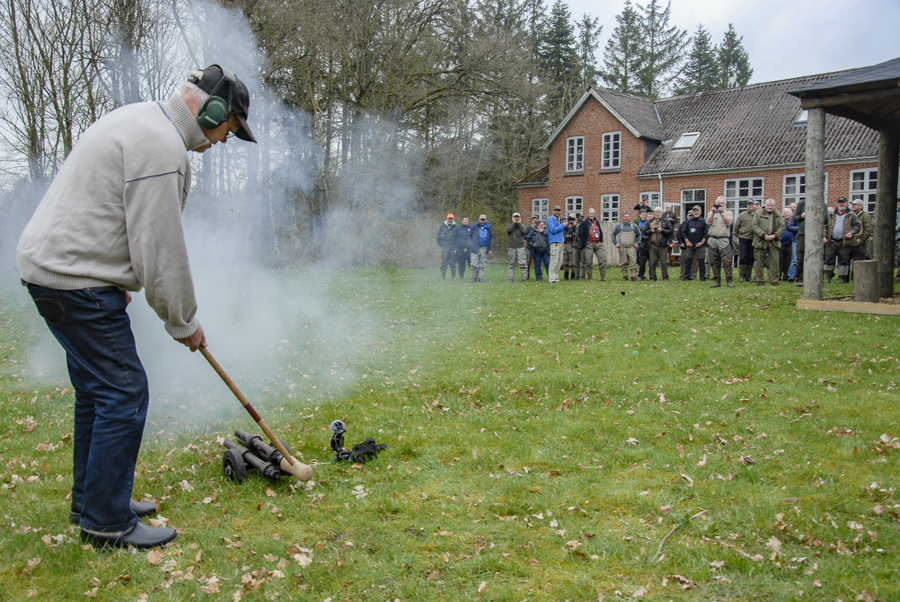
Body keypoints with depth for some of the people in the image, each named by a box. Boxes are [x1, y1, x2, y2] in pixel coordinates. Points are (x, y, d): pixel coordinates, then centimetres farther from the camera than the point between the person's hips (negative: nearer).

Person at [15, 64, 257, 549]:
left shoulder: (137, 119, 16)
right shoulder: (161, 145, -18)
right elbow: (160, 246, -19)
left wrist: (119, 275, 23)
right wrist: (183, 322, -8)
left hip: (52, 266, 11)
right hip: (76, 280, -11)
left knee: (97, 389, 18)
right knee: (123, 394, -6)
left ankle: (92, 501, 30)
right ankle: (107, 524, 4)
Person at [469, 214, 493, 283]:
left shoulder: (488, 228, 8)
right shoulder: (474, 227, 1)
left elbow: (491, 239, 15)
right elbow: (469, 237, 5)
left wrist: (490, 249, 9)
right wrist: (470, 246, -1)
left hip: (484, 249, 3)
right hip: (475, 248, -2)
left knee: (482, 265, 6)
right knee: (474, 264, -6)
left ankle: (481, 278, 11)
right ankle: (474, 278, 6)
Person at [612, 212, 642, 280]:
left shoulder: (634, 226, 11)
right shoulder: (618, 226, 9)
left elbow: (639, 234, 16)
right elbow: (613, 234, 12)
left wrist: (637, 243, 4)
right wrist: (615, 243, 3)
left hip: (631, 247, 0)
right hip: (622, 248, 0)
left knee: (633, 262, -11)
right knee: (623, 263, 3)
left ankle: (633, 276, -10)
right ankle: (625, 276, 10)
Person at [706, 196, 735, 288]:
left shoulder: (728, 213, 12)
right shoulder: (711, 213, 16)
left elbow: (728, 222, -6)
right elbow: (708, 222, -2)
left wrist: (721, 213, -14)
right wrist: (713, 213, -14)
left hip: (724, 240, -2)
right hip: (712, 240, 2)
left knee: (726, 261, -11)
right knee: (714, 262, 3)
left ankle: (729, 280, -10)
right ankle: (716, 281, 8)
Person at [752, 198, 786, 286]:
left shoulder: (778, 215, 11)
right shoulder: (758, 213, 4)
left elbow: (782, 227, 6)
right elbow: (755, 226, -4)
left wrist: (775, 235, -10)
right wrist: (764, 235, -14)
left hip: (773, 241, 2)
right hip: (760, 241, -2)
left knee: (774, 261, -1)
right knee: (760, 262, 2)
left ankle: (774, 281, 6)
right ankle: (760, 281, 10)